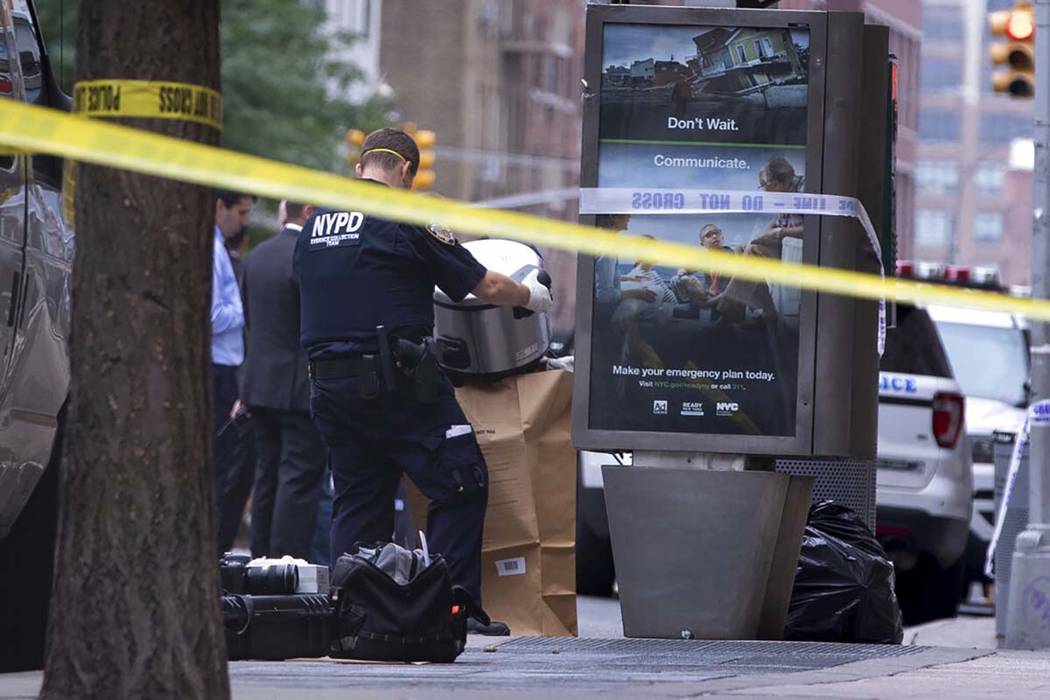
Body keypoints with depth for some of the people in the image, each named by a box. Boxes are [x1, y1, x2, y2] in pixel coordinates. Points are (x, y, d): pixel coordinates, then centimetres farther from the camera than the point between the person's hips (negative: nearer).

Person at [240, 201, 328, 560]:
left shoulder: (258, 255, 10)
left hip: (259, 379, 8)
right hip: (298, 387, -8)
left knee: (268, 474, 15)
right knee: (300, 477, -5)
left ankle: (262, 558, 17)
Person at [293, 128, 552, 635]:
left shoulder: (314, 225, 13)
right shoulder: (406, 217, -5)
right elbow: (486, 288, -1)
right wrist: (532, 296, 19)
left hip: (327, 380, 7)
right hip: (394, 380, -7)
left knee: (358, 498, 13)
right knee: (460, 484, 1)